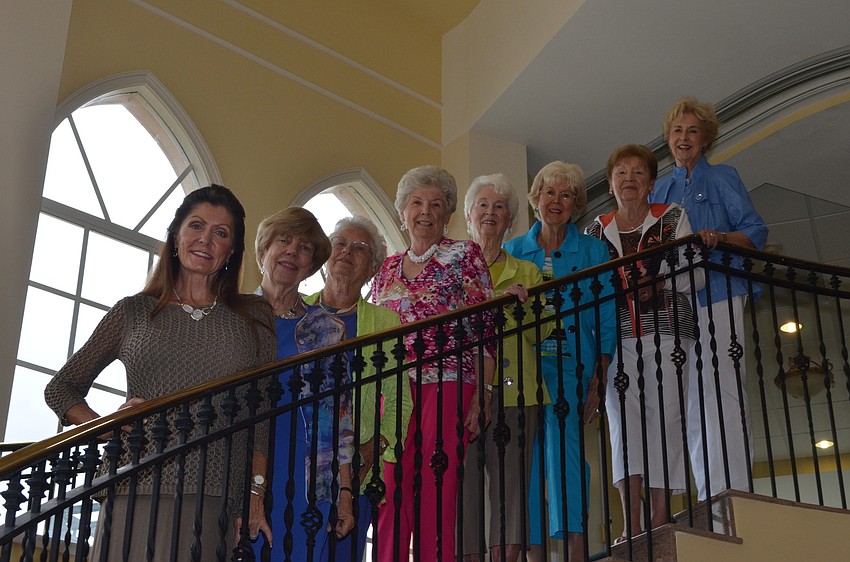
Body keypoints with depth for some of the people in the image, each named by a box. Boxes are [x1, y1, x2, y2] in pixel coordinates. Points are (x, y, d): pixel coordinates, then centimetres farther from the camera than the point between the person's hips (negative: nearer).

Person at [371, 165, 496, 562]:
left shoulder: (464, 255, 4)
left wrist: (482, 392, -11)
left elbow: (485, 329, -2)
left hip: (446, 385, -4)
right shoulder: (387, 268, 17)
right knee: (390, 496, -1)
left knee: (435, 497, -6)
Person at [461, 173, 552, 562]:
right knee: (463, 485, -8)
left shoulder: (527, 272, 19)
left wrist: (521, 306, -8)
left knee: (509, 485, -5)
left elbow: (541, 334, 11)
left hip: (512, 391, 1)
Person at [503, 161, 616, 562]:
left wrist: (598, 380, -4)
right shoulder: (513, 251, 15)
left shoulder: (592, 251, 10)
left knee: (563, 439, -17)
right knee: (526, 454, -4)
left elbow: (606, 322, 5)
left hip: (570, 366, -2)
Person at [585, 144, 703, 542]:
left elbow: (694, 280, 2)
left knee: (665, 418, -6)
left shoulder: (672, 218, 7)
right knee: (623, 422, -7)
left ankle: (660, 520, 1)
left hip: (665, 333, -1)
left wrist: (676, 262, -13)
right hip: (618, 338, 2)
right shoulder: (597, 230, 13)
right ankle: (631, 526, -6)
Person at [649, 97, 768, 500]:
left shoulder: (722, 178, 10)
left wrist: (720, 236, -18)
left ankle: (735, 494, -14)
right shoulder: (660, 190, 21)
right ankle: (708, 499, 1)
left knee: (724, 391, -13)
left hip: (718, 296, -4)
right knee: (691, 400, -1)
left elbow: (756, 231, 0)